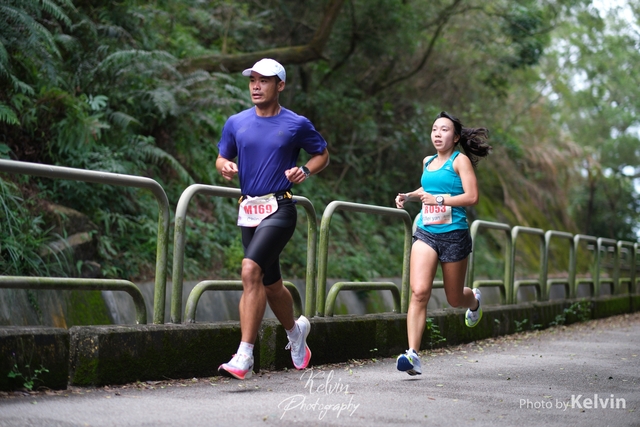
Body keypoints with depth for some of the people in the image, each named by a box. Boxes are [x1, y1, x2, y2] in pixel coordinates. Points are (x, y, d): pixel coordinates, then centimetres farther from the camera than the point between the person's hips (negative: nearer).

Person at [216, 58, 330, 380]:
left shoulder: (297, 124, 0)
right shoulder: (236, 123, 9)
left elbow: (322, 155, 12)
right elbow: (222, 159, 18)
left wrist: (305, 171, -8)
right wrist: (225, 167, -6)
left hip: (279, 208, -5)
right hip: (248, 210, 5)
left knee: (251, 270, -23)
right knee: (270, 283, 15)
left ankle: (244, 357, -21)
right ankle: (295, 329, 44)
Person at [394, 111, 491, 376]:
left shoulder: (460, 160, -3)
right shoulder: (428, 162, 14)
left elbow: (472, 197, -12)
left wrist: (439, 199, -14)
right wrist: (408, 196, 15)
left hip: (454, 235, -4)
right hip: (426, 233, 4)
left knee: (454, 299, 11)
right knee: (419, 292, -16)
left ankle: (474, 300, 50)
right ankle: (413, 354, -19)